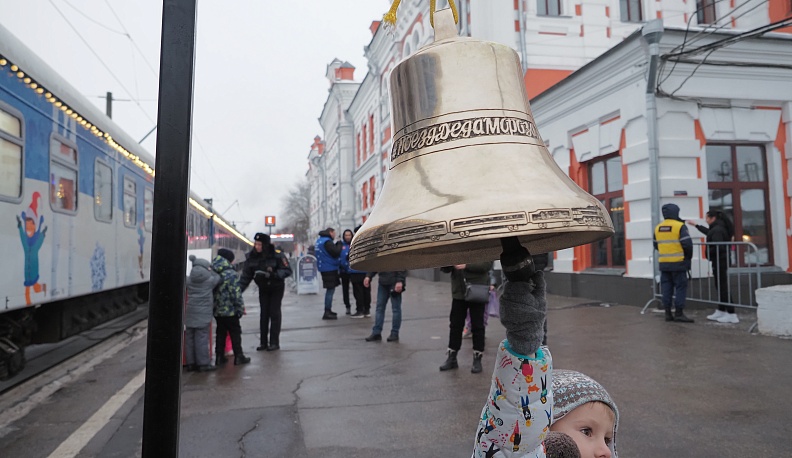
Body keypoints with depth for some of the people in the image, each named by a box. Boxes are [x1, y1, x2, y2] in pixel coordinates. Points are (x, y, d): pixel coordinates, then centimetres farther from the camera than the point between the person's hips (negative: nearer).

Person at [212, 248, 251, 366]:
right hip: (230, 311, -6)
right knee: (235, 333, 6)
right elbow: (236, 294, -17)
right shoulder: (231, 274, -17)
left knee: (220, 333, 16)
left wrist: (214, 306, 18)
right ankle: (238, 357, 10)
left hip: (217, 311, 6)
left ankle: (219, 357, 19)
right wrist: (241, 308, -8)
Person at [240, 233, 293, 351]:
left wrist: (274, 275, -37)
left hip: (276, 288, -4)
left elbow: (287, 270, -21)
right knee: (264, 314, 6)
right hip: (263, 289, 4)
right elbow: (246, 275, -7)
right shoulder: (252, 256, -11)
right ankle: (263, 342, 15)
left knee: (274, 313, -4)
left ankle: (274, 342, 5)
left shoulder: (277, 254, -23)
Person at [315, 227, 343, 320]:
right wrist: (339, 244, -4)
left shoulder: (319, 240, 14)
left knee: (330, 290, 18)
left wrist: (336, 245, 8)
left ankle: (328, 311, 25)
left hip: (324, 268, 10)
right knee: (330, 290, -7)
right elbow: (336, 253, -19)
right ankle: (327, 313, -6)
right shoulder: (327, 241, -17)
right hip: (330, 268, -10)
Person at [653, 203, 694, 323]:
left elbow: (656, 245, 15)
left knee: (666, 288, 9)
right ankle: (679, 313, -2)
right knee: (680, 287, 0)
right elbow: (687, 244, -14)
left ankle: (668, 313, 11)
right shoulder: (680, 226, -10)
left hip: (663, 263, 6)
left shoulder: (658, 228, 9)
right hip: (678, 263, -5)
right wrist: (688, 257, 1)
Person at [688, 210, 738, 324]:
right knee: (720, 286, 15)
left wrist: (708, 252, -11)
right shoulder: (717, 228, 13)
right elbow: (708, 231, 36)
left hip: (719, 262, -10)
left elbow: (718, 247, -26)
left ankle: (731, 314, -7)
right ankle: (720, 311, 23)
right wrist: (696, 225, 42)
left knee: (723, 287, -8)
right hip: (720, 262, 10)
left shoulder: (716, 230, -17)